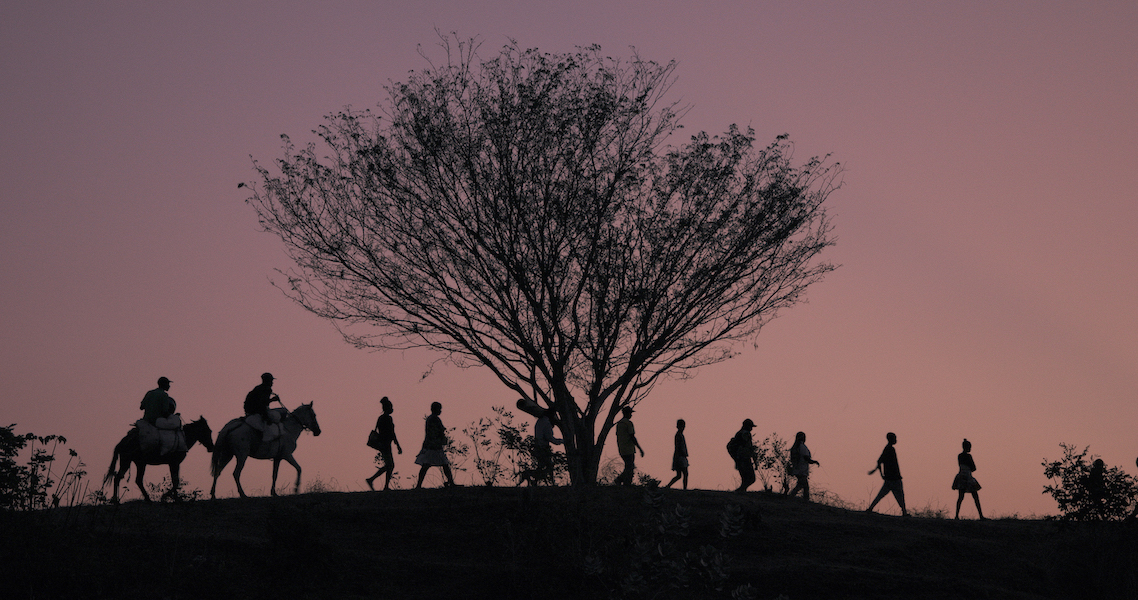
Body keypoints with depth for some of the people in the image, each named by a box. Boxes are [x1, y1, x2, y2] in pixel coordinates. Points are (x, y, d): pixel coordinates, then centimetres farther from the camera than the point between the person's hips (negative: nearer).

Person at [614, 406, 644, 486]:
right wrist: (640, 449, -11)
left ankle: (619, 479, 0)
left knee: (632, 467, 14)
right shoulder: (629, 423, -12)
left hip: (622, 451, 8)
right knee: (629, 468, -3)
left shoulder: (619, 423, 13)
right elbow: (632, 437, -15)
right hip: (629, 450, -8)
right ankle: (627, 485, -5)